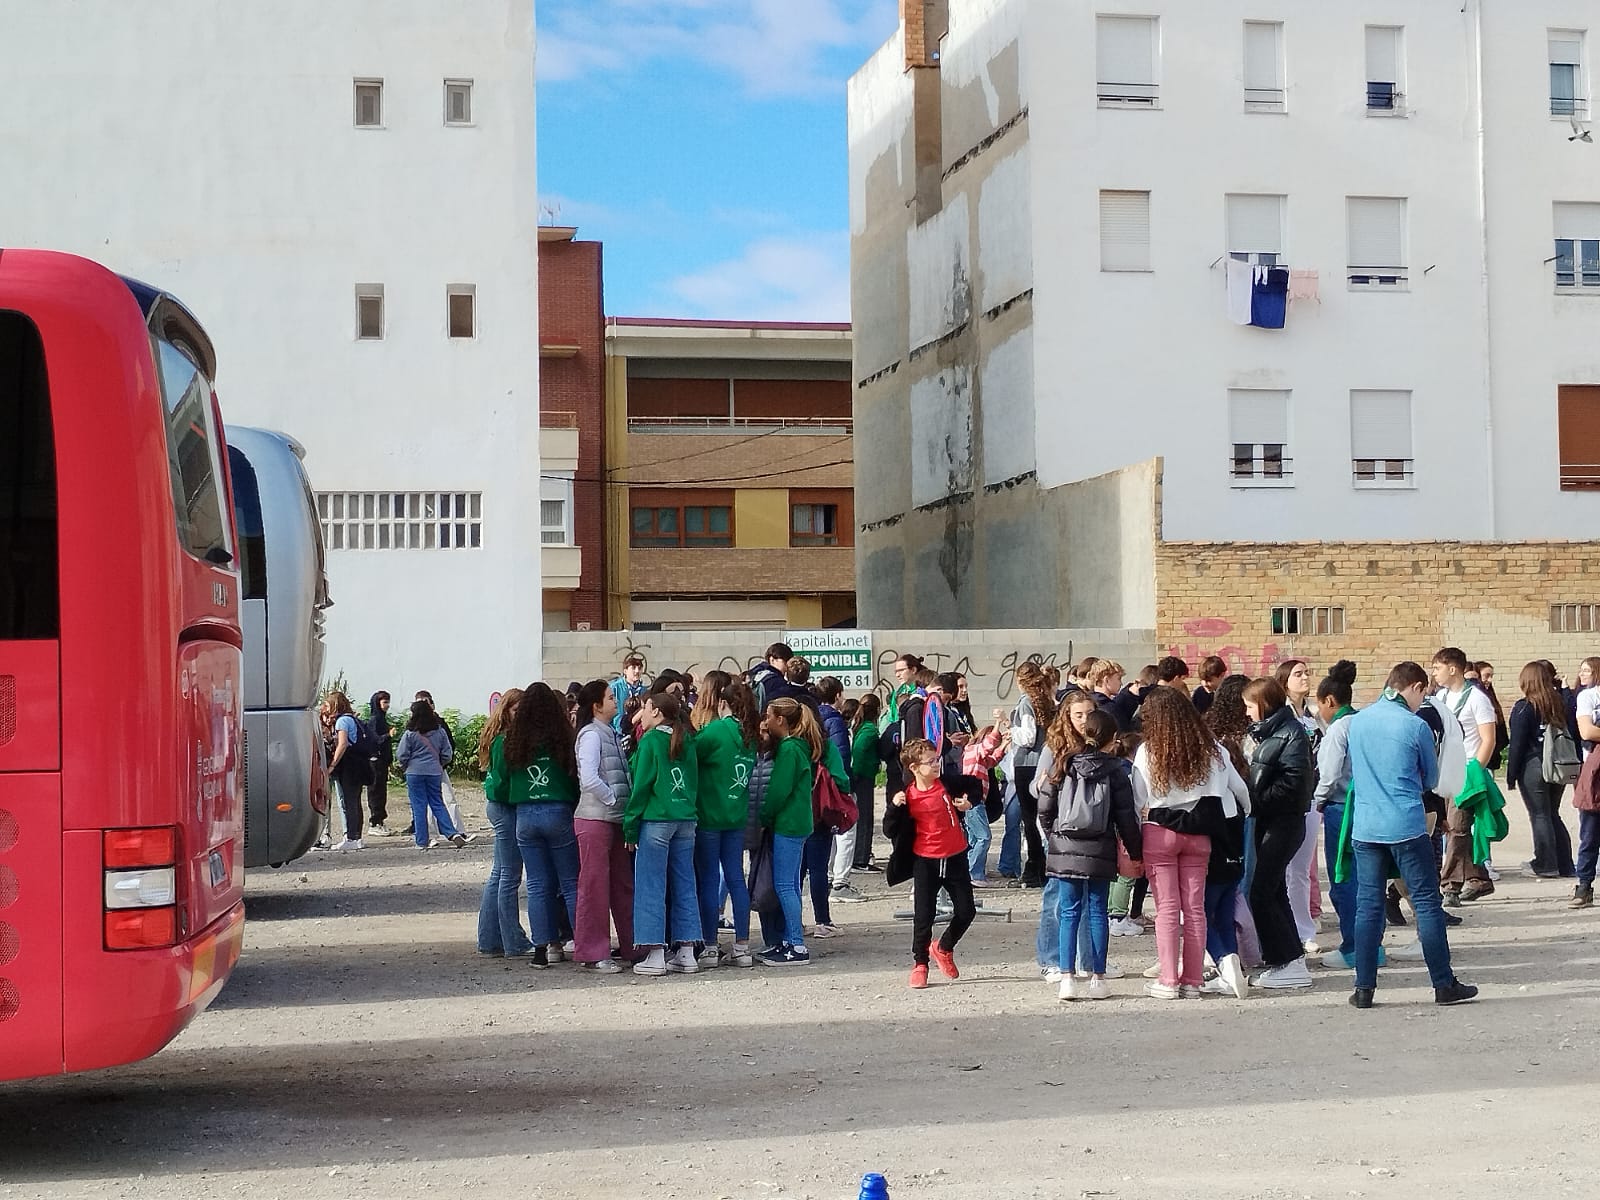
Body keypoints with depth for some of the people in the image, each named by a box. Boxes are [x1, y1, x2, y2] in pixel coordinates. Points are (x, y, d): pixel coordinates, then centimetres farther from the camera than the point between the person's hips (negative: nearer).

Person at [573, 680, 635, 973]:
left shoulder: (611, 734, 15)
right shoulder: (591, 734, -10)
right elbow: (589, 779, -21)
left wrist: (625, 806, 5)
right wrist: (614, 799, -12)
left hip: (614, 818, 8)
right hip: (594, 819, -8)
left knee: (623, 884, 11)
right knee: (594, 886, -3)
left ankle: (631, 948, 18)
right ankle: (592, 954, 2)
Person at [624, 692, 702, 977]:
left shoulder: (651, 741, -6)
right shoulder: (685, 742, 12)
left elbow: (642, 786, -8)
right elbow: (694, 782, 14)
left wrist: (631, 827, -4)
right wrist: (690, 810, 16)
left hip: (656, 821, -6)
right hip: (686, 821, 6)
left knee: (650, 887, -1)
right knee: (684, 886, 9)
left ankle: (655, 955, -3)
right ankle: (686, 953, 10)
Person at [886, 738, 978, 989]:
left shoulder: (948, 784, -4)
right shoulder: (908, 797, -11)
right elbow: (890, 831, -9)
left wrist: (966, 803, -3)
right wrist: (895, 807, -24)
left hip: (955, 858, 3)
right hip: (925, 861, -3)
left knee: (966, 911, 5)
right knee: (924, 915, -1)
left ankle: (943, 949, 30)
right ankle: (920, 964, 15)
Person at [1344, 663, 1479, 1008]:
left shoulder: (1357, 721, 6)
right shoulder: (1415, 726, -8)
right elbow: (1431, 778, 5)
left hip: (1365, 827, 4)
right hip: (1406, 827, -4)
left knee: (1368, 905, 7)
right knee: (1427, 903, 4)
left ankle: (1364, 988, 6)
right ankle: (1444, 984, 8)